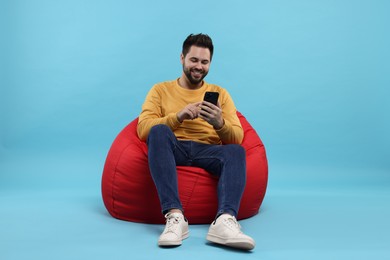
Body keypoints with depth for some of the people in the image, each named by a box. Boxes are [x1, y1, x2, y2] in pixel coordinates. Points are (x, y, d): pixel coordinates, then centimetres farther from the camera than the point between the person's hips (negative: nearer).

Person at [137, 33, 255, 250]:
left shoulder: (220, 93, 18)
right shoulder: (160, 90, 15)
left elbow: (237, 138, 6)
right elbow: (143, 129, -1)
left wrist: (219, 123, -17)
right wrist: (178, 116, -17)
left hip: (207, 152, 1)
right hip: (172, 150, -1)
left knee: (236, 150, -29)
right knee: (159, 131, -33)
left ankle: (225, 220, -50)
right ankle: (175, 216, -43)